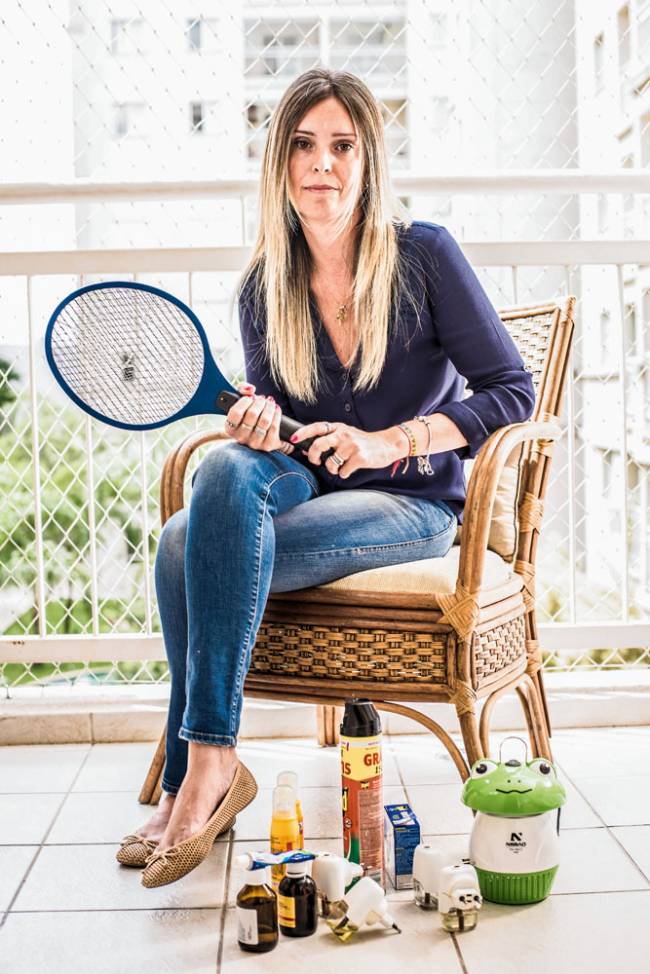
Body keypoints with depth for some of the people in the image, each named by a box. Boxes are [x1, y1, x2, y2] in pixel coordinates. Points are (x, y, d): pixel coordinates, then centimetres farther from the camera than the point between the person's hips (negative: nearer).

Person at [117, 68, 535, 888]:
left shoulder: (425, 255, -6)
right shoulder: (262, 286, 5)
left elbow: (512, 393, -7)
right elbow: (269, 410, 11)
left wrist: (388, 442, -18)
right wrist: (258, 420, -14)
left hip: (412, 503, -4)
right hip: (305, 488, 4)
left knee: (190, 547, -28)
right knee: (224, 468, -31)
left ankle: (203, 766, -15)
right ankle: (200, 776, -23)